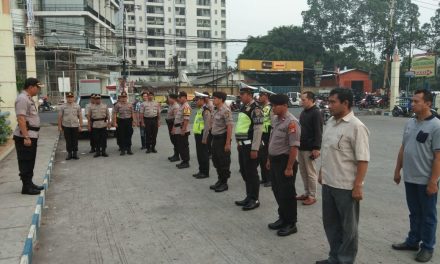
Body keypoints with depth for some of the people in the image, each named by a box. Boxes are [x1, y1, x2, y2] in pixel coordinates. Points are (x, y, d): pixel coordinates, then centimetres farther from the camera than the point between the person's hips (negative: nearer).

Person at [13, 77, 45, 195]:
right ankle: (26, 187, 4)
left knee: (30, 162, 16)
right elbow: (21, 119, -22)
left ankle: (29, 183, 26)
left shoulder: (28, 98, 16)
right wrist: (26, 137, -26)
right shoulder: (22, 99, -15)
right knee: (25, 162, -3)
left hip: (32, 135, 10)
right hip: (25, 137, -10)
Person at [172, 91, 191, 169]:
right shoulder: (181, 106, 17)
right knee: (179, 146, 14)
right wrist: (174, 127, 20)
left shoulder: (186, 106, -15)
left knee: (184, 146, -2)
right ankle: (183, 161, 23)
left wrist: (183, 130, -25)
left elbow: (186, 119, -22)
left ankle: (186, 162, 7)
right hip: (178, 130, 10)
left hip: (183, 130, -10)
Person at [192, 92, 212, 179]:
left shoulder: (205, 110, -16)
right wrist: (196, 135, 18)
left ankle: (205, 173, 8)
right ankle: (201, 171, 25)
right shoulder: (200, 109, 14)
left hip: (202, 135, -9)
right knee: (199, 154, 15)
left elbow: (207, 125, -21)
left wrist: (204, 138, -21)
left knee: (204, 155, -1)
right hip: (198, 135, 10)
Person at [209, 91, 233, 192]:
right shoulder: (216, 110, 10)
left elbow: (229, 127, -20)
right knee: (216, 160, 16)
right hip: (215, 138, 9)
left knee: (224, 162, 2)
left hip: (222, 138, -9)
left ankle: (224, 183, 14)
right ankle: (220, 180, 30)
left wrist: (228, 143, -22)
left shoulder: (225, 110, -16)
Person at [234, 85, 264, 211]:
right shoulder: (243, 108, 13)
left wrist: (254, 149, -21)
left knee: (251, 173, 1)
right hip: (242, 145, 9)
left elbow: (258, 130, -19)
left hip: (250, 146, -9)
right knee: (244, 172, 16)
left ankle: (254, 200, 14)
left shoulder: (255, 109, -15)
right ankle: (249, 197, 29)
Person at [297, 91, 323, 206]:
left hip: (310, 149, -9)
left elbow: (318, 132, -18)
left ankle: (312, 196, 10)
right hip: (301, 147, 9)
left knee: (311, 173, 0)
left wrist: (316, 148, -22)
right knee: (303, 172, 14)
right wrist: (298, 144, 19)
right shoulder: (304, 112, 14)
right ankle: (306, 193, 25)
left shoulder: (316, 113, -13)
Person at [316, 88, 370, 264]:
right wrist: (322, 172, 18)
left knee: (348, 226, 10)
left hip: (346, 186, -8)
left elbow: (363, 160, -19)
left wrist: (357, 186, -20)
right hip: (328, 183, 8)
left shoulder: (356, 127, -17)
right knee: (330, 222, 19)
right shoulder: (330, 122, 7)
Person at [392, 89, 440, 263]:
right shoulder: (410, 123, 6)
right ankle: (413, 241, 32)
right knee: (414, 213, 19)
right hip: (409, 178, 6)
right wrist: (397, 170, 14)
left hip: (426, 181, -6)